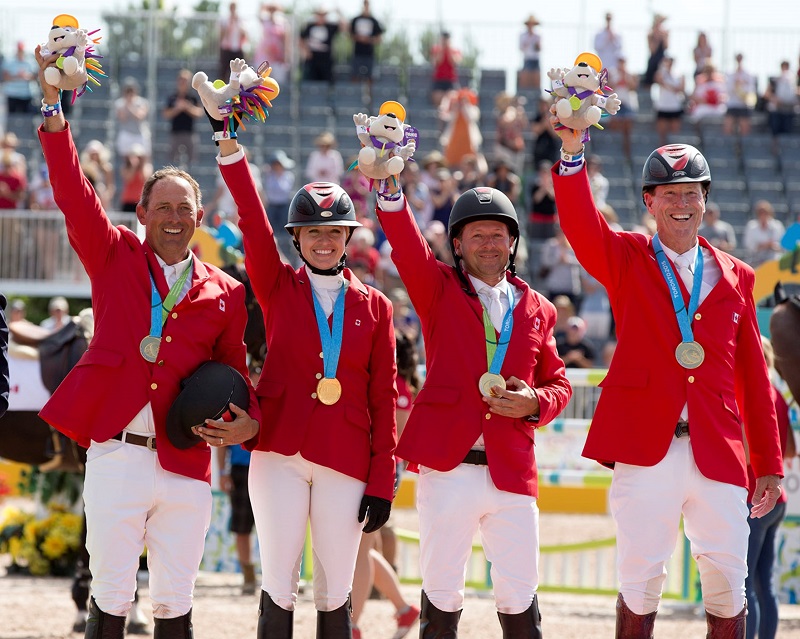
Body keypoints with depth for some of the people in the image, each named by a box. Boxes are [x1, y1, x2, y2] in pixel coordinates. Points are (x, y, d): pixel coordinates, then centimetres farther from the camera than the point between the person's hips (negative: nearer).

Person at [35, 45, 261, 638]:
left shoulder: (223, 293, 12)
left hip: (185, 467, 2)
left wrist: (248, 423, -6)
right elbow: (74, 194, 0)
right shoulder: (115, 257, 9)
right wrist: (53, 105, -10)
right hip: (116, 456, -2)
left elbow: (235, 371, 16)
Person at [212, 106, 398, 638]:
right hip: (281, 454, -1)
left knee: (336, 594, 3)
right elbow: (253, 220, -6)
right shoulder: (278, 288, 8)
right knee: (279, 585, -3)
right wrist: (229, 142, -18)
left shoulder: (373, 306, 9)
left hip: (346, 462, 1)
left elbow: (383, 398, 7)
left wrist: (382, 484, 1)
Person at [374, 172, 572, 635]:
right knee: (442, 591, 2)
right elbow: (408, 249, -11)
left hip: (512, 471, 2)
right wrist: (391, 190, -28)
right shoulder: (438, 290, 7)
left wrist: (535, 403, -5)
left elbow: (559, 382, 18)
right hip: (448, 467, -2)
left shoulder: (537, 309, 14)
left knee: (519, 596, 2)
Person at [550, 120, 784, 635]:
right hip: (646, 448, -2)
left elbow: (754, 376, 13)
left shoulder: (735, 276, 14)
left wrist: (769, 466, 11)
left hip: (718, 454, 2)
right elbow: (580, 223, -13)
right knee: (641, 579, -2)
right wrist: (572, 152, -29)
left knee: (728, 583, 1)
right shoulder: (626, 259, 8)